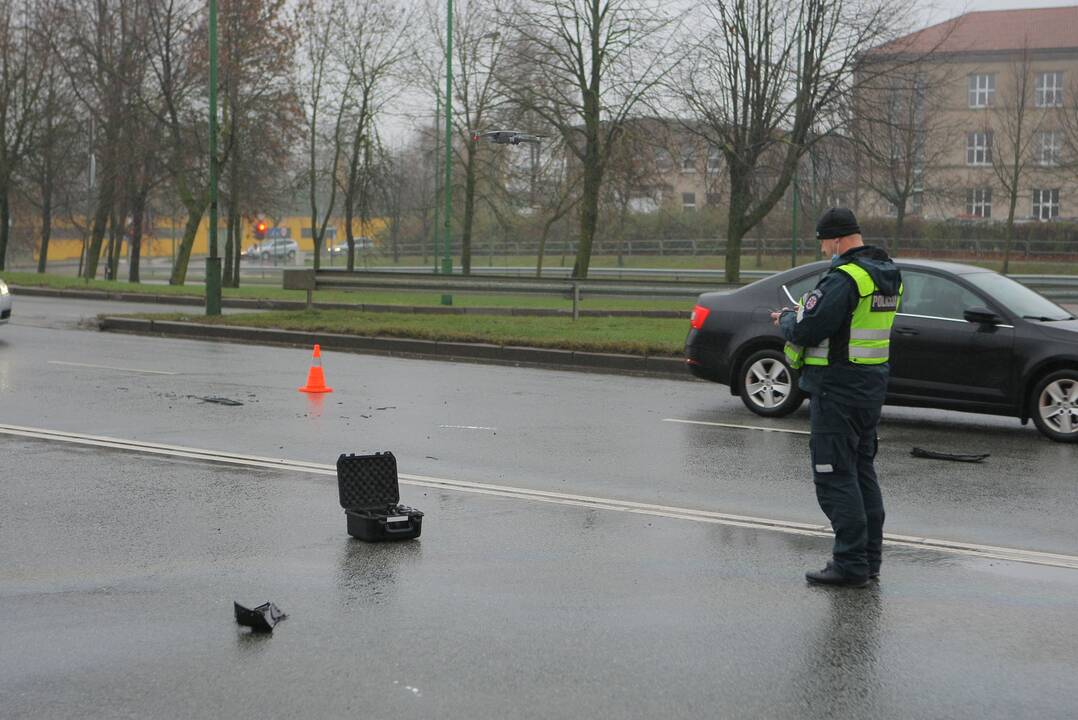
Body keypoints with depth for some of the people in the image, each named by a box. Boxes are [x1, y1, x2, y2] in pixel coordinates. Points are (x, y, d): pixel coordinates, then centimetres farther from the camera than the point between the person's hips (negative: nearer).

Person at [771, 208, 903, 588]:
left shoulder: (844, 278, -20)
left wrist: (786, 319, 0)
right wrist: (800, 315, 12)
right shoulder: (888, 274, 11)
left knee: (835, 475, -4)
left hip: (838, 388, -10)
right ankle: (870, 558, 22)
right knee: (862, 470, 17)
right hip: (873, 383, 10)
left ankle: (850, 563, -3)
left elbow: (806, 331, -23)